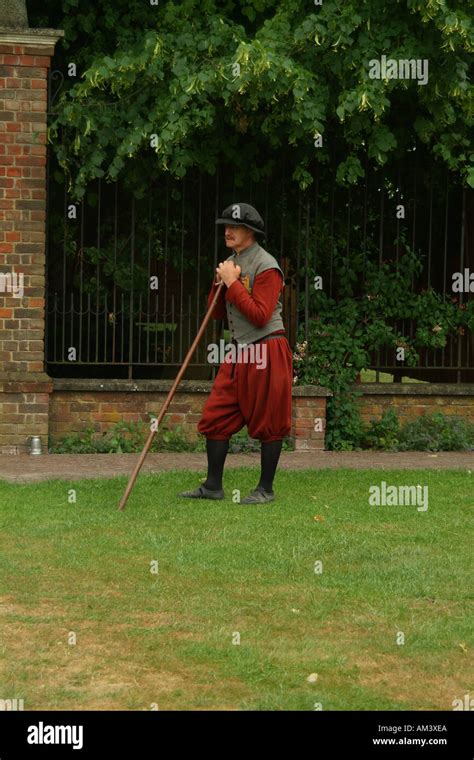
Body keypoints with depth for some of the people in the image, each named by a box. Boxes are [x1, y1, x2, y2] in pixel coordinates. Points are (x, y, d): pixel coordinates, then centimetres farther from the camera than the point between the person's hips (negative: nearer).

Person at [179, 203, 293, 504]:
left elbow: (260, 316, -20)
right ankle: (213, 486, 11)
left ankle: (266, 489, 9)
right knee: (216, 417, 6)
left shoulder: (266, 266, -12)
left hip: (267, 352, -8)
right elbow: (216, 313, 17)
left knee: (268, 422, 0)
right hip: (240, 354, 9)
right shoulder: (231, 263, 14)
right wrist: (220, 282, 0)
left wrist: (232, 282, -16)